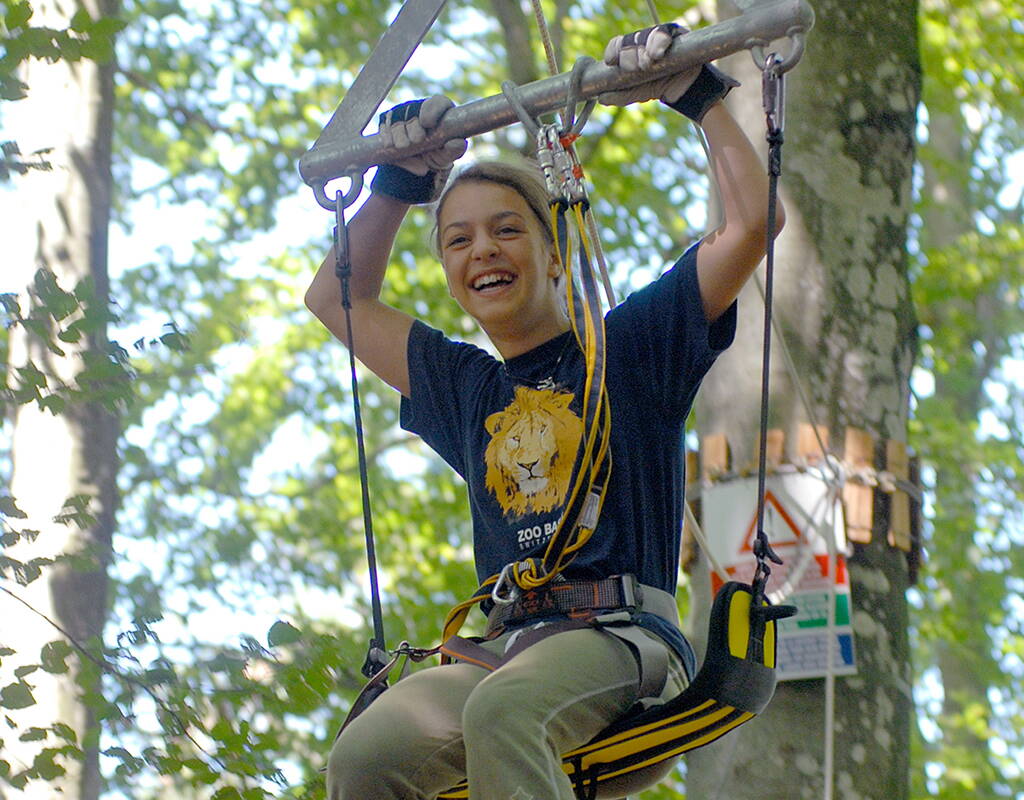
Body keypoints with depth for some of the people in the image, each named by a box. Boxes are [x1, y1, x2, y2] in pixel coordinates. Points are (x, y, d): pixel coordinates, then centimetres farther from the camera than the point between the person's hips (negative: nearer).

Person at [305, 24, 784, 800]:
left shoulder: (629, 346, 13)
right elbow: (336, 298, 39)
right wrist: (401, 180, 34)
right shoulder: (463, 387, 26)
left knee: (502, 710, -40)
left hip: (622, 637, -4)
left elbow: (752, 223, 6)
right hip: (499, 646, 4)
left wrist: (702, 96, 13)